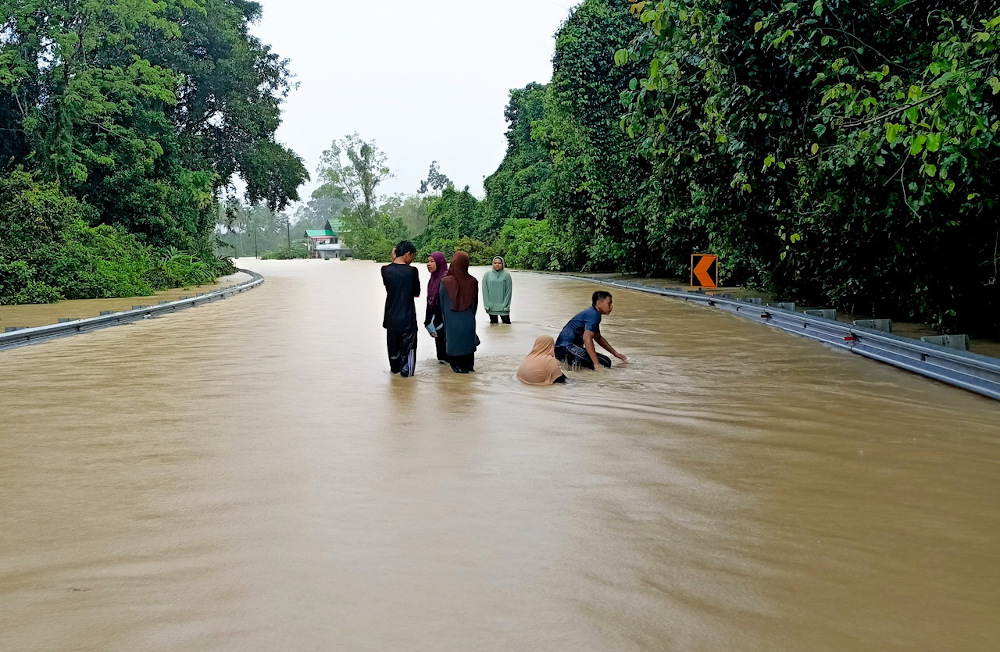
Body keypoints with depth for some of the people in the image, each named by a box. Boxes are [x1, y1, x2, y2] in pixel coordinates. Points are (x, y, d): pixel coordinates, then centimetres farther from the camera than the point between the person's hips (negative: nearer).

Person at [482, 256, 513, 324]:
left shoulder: (506, 275, -2)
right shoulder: (487, 275, 4)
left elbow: (508, 291, -3)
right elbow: (485, 291, 3)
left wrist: (505, 305, -9)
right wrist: (487, 305, -4)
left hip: (503, 307, -2)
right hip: (491, 307, 2)